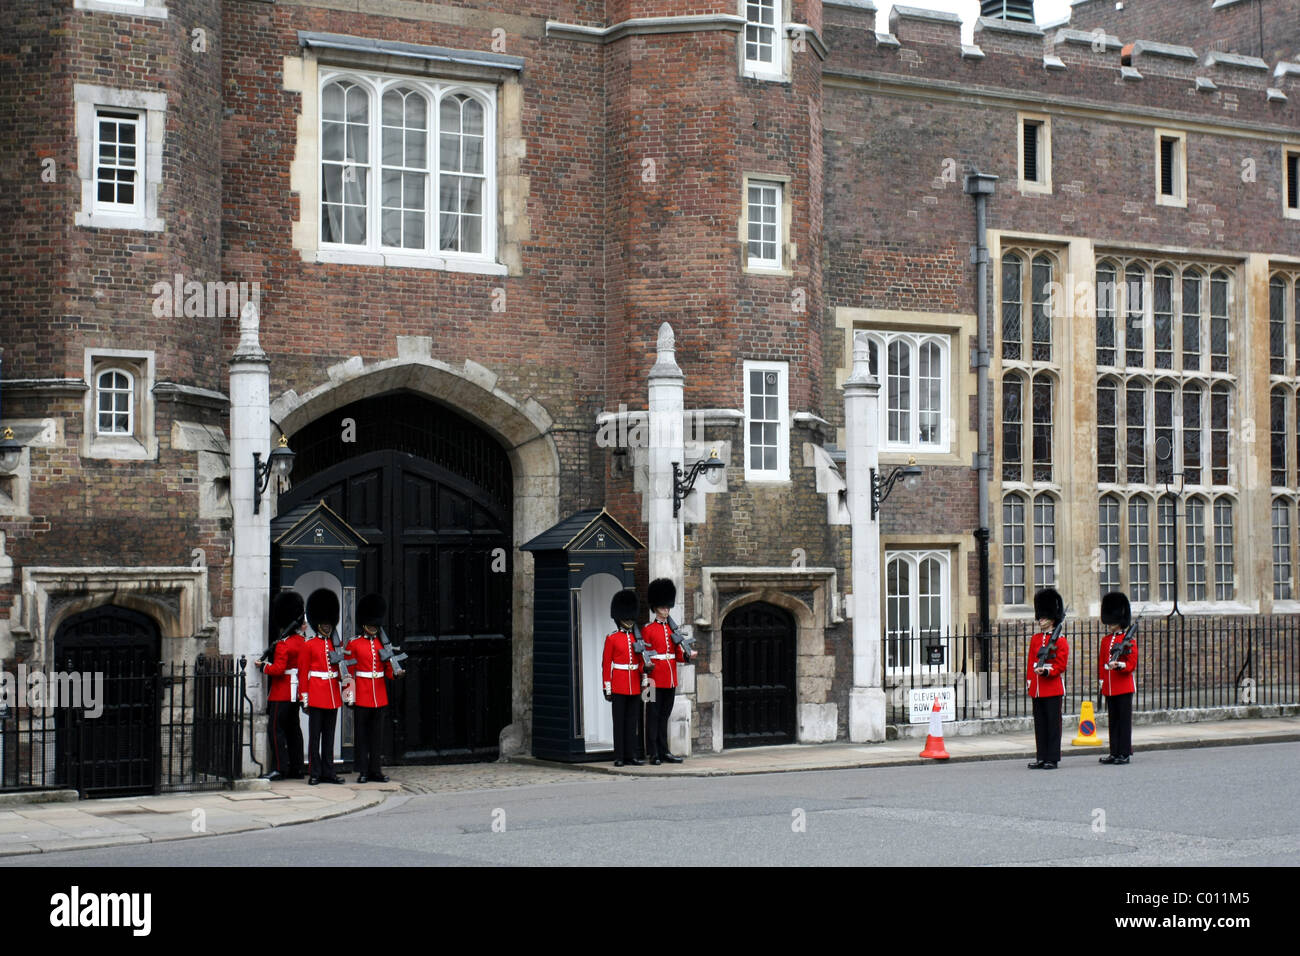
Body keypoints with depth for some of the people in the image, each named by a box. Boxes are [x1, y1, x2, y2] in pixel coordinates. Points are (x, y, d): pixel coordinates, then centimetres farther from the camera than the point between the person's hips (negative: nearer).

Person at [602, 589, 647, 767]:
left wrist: (644, 680, 5)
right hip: (618, 685, -4)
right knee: (619, 721, -1)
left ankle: (631, 755, 10)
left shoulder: (637, 637, 10)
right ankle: (619, 757, 2)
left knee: (632, 721, 7)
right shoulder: (612, 638, -2)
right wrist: (607, 688, -6)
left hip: (635, 685, 4)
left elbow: (642, 661, 13)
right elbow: (606, 664, -3)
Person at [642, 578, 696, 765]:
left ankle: (664, 751, 15)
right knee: (654, 716, -2)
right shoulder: (648, 630, -4)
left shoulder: (672, 629, 14)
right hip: (656, 679, -6)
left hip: (671, 680, 6)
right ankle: (654, 753, 0)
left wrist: (688, 656, -7)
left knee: (664, 716, 11)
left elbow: (677, 654, 13)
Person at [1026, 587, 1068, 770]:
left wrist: (1046, 671, -23)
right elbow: (1031, 662, 14)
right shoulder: (1035, 639, 12)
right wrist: (1029, 680, 5)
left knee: (1053, 723, -1)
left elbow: (1061, 665, -8)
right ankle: (1042, 758, 12)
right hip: (1037, 689, 6)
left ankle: (1052, 759, 2)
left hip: (1053, 688, -6)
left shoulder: (1060, 640, -3)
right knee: (1040, 724, 8)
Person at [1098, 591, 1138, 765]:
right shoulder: (1105, 640, 13)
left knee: (1124, 720, -3)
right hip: (1109, 688, 6)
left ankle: (1125, 753, 0)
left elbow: (1132, 664, -10)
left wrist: (1119, 665, -27)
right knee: (1113, 720, 9)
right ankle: (1115, 753, 12)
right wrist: (1102, 680, 9)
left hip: (1124, 686, -6)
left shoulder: (1129, 640, -4)